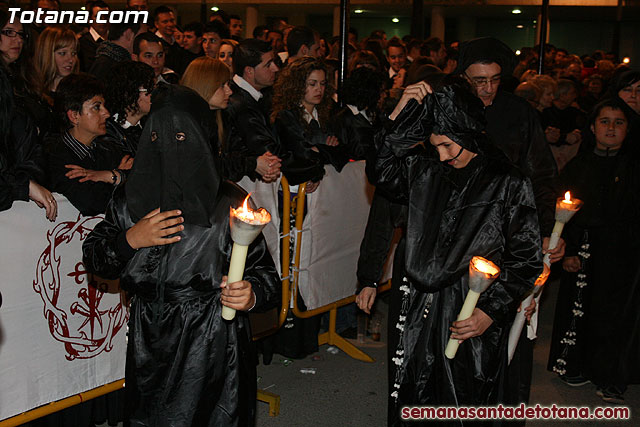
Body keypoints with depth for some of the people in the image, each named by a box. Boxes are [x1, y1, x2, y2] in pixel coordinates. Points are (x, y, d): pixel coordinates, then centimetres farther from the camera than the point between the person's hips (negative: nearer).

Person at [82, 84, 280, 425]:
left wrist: (251, 295, -31)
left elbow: (264, 271, -10)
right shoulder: (130, 198, 0)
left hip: (213, 349, -3)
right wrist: (130, 240, -12)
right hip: (148, 346, 3)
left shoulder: (229, 204, -11)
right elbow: (93, 258, 6)